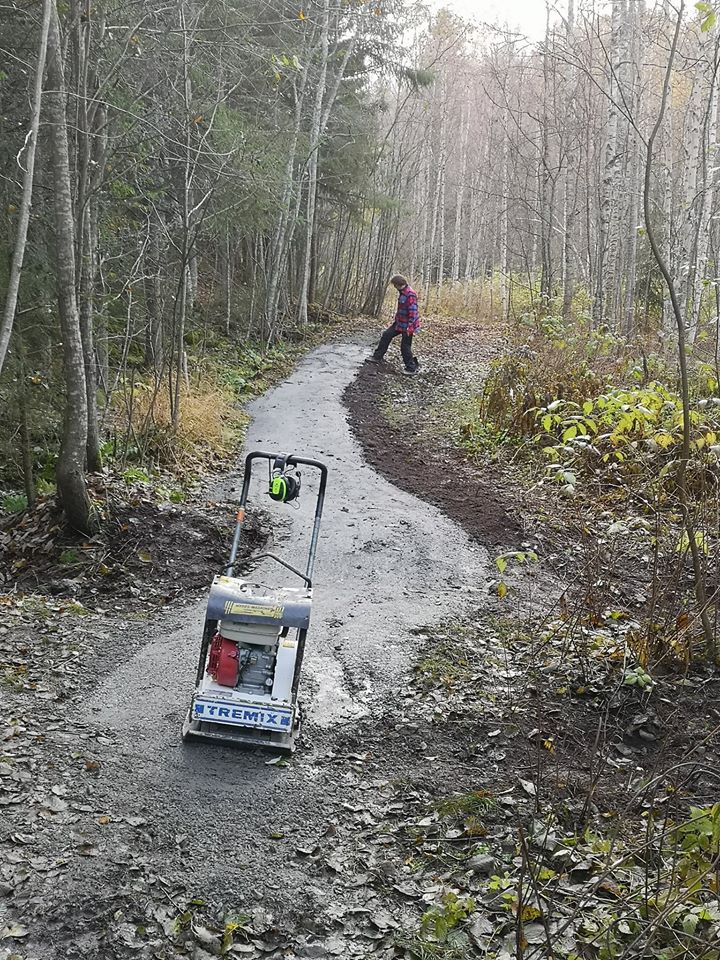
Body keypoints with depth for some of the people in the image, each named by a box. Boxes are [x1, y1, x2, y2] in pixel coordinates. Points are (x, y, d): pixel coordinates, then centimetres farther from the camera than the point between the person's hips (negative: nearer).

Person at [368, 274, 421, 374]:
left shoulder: (410, 295, -24)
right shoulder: (401, 292, 6)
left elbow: (413, 312, -26)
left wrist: (409, 327, -26)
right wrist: (395, 318, 22)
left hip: (407, 325, -10)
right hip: (399, 322, 10)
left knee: (405, 347, -2)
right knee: (386, 335, 14)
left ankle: (412, 368, 11)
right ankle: (377, 357, 25)